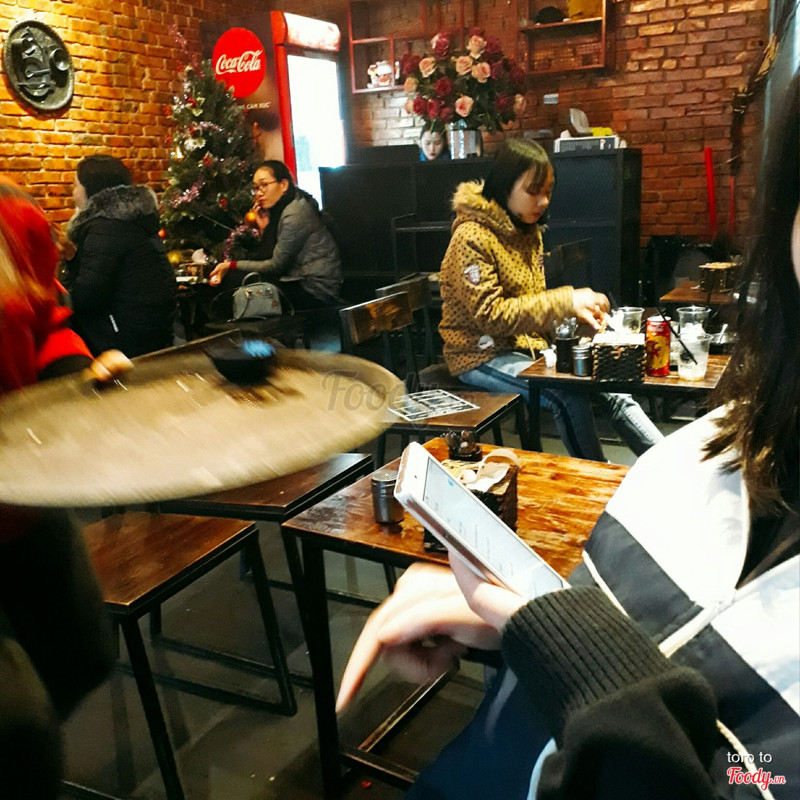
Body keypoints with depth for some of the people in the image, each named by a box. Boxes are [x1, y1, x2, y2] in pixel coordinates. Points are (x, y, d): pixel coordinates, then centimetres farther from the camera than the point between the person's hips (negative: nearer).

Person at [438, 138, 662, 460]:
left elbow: (533, 302, 14)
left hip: (527, 345, 7)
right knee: (569, 397, -27)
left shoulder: (528, 230, 11)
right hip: (481, 356, -7)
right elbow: (490, 315, -22)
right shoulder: (472, 237, -16)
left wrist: (576, 312, -6)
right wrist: (565, 301, -25)